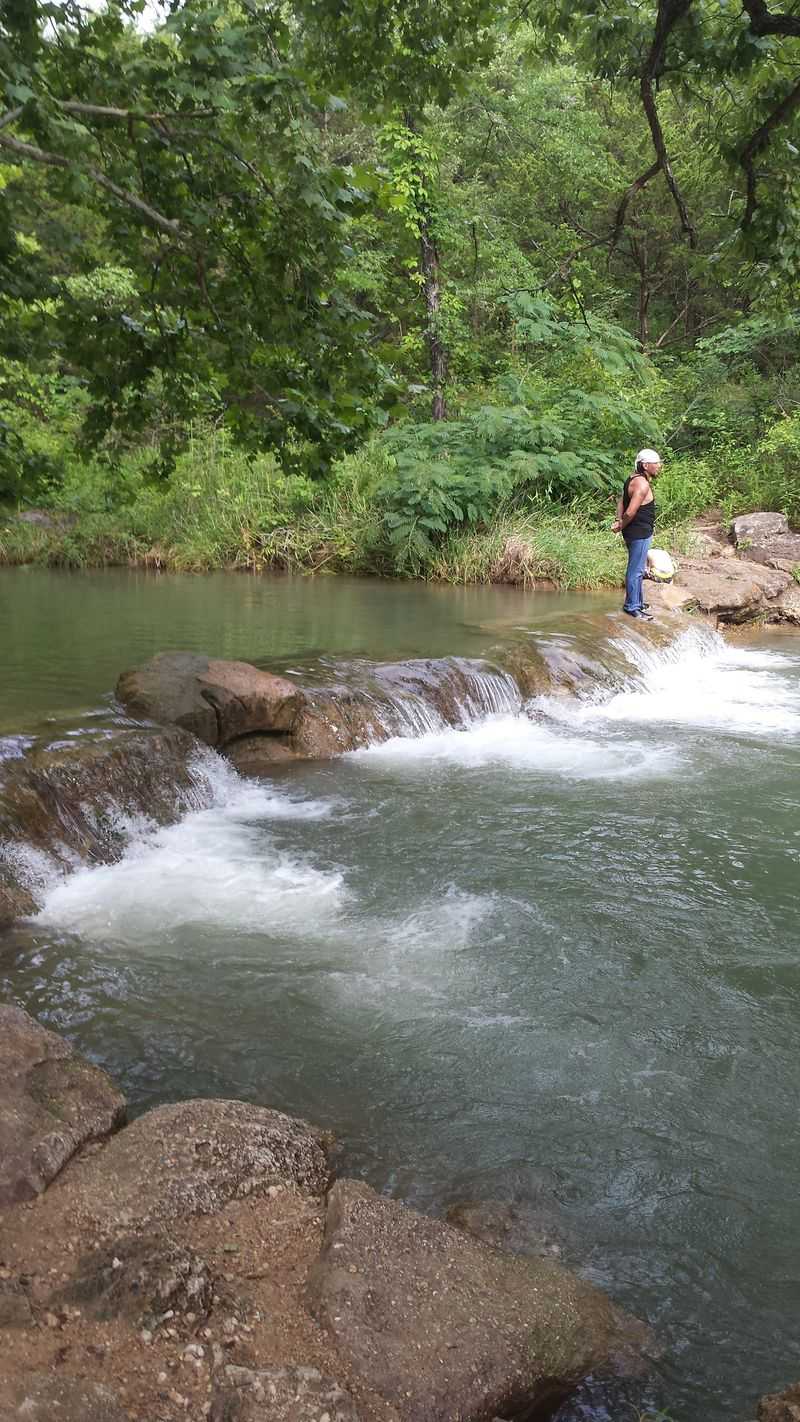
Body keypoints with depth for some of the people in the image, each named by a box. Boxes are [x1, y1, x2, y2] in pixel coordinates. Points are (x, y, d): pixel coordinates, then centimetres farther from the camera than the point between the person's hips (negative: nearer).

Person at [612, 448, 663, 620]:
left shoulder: (634, 479, 11)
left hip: (639, 533, 11)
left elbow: (622, 501, 16)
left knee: (638, 570, 20)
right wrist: (621, 526, -9)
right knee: (635, 571, -2)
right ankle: (632, 607, 5)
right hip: (639, 533, -11)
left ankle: (638, 602, 31)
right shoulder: (642, 484, -22)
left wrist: (618, 520, 2)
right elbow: (630, 512, -27)